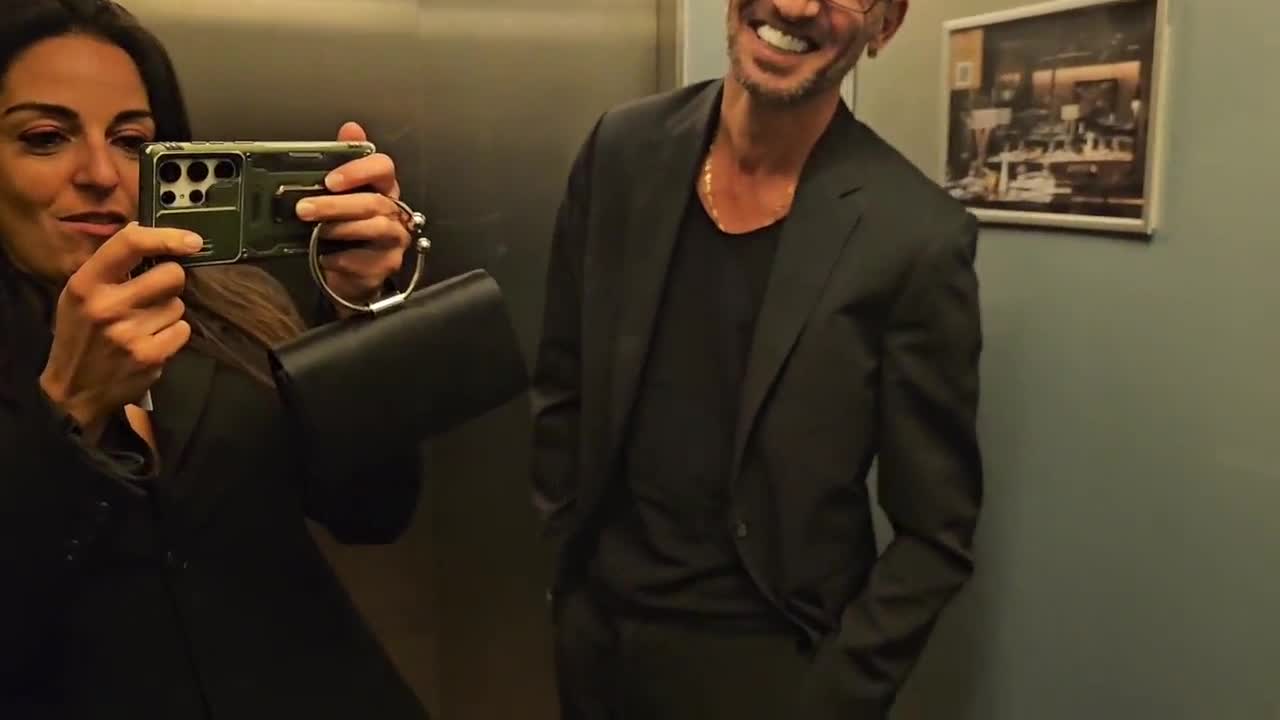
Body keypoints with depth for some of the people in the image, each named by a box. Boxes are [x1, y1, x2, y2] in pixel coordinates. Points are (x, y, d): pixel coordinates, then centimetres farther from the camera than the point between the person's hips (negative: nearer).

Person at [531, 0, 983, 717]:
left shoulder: (916, 236, -17)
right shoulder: (622, 147, -6)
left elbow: (936, 532, -10)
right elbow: (562, 385, 3)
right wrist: (566, 564, 5)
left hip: (764, 658, -3)